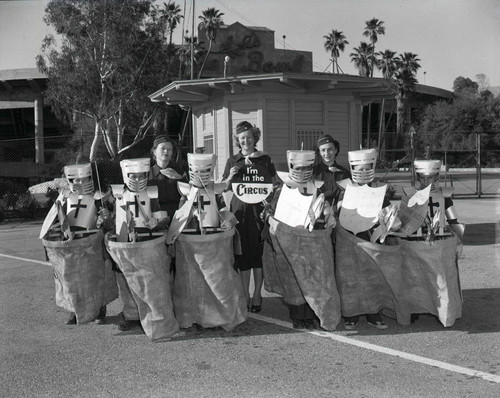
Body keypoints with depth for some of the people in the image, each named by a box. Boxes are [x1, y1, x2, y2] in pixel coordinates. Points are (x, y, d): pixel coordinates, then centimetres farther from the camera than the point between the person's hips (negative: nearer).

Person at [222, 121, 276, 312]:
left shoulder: (265, 160, 6)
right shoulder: (232, 161, 9)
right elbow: (224, 188, 8)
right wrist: (231, 176, -10)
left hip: (259, 210, -1)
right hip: (239, 210, 1)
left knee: (258, 253, 1)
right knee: (242, 253, 3)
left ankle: (257, 294, 13)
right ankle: (245, 294, 14)